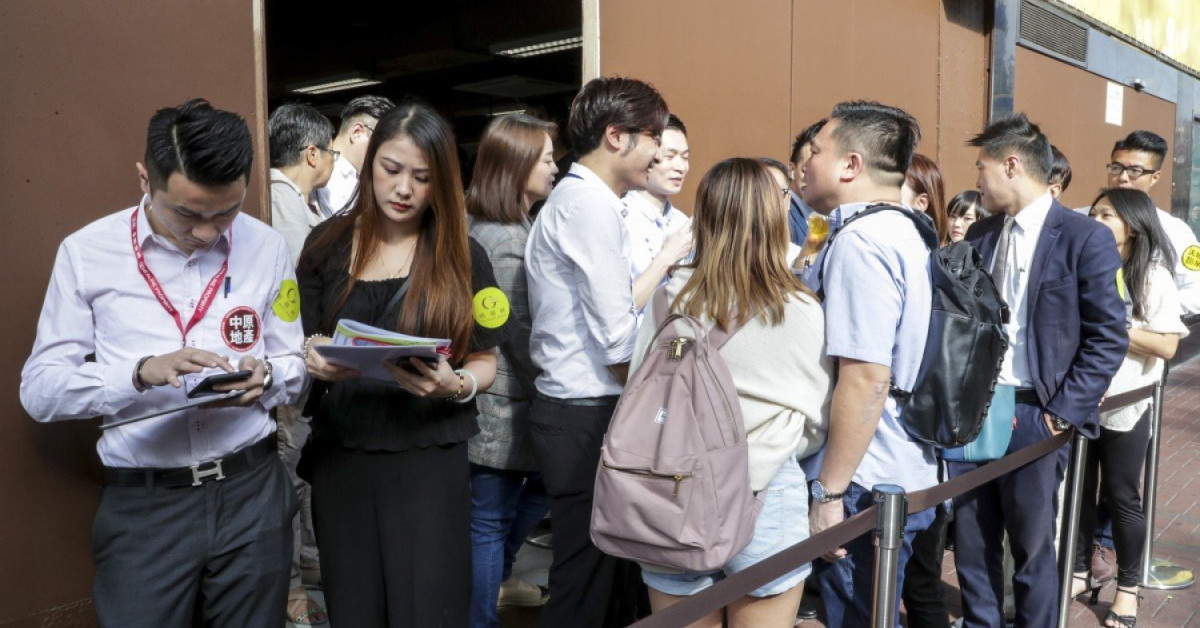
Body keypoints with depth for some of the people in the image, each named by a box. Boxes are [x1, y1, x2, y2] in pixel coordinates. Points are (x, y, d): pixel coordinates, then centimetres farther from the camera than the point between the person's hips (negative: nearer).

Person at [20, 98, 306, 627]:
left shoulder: (265, 247, 1)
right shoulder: (87, 252, -4)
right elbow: (39, 390, -5)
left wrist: (265, 377, -14)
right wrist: (140, 372, -20)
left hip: (252, 490, 2)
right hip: (142, 504, -1)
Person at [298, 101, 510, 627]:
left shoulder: (461, 255, -1)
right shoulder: (327, 244, 3)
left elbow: (484, 361, 1)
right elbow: (297, 344, 7)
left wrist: (455, 385, -20)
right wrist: (314, 357, -16)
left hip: (429, 462, -2)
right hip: (339, 459, 2)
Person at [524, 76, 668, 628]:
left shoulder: (577, 199, 18)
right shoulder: (590, 204, -15)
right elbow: (617, 336, -18)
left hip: (579, 409, 10)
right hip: (589, 416, -10)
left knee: (613, 576, 17)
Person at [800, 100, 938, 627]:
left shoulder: (860, 240, -19)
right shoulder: (901, 231, 12)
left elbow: (866, 378, -25)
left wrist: (829, 492, -20)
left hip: (865, 486, -10)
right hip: (904, 473, 10)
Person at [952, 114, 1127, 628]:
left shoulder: (1086, 238, -8)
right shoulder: (980, 235, 10)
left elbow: (1108, 338, -10)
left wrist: (1064, 412, -12)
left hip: (1031, 414, -5)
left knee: (1032, 546, 10)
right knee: (970, 540, 14)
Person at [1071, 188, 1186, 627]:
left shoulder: (1153, 276, -5)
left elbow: (1166, 346, -13)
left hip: (1124, 406, -4)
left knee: (1121, 496, 6)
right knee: (1078, 490, 12)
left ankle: (1128, 586, 22)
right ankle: (1080, 572, 27)